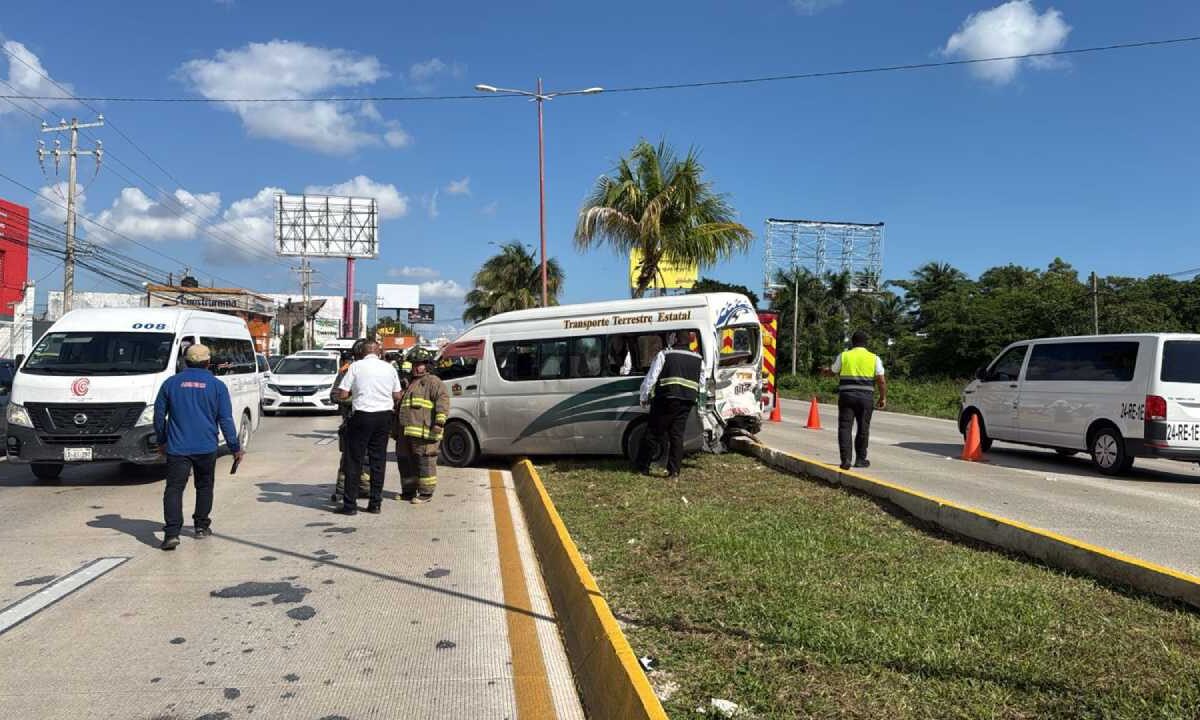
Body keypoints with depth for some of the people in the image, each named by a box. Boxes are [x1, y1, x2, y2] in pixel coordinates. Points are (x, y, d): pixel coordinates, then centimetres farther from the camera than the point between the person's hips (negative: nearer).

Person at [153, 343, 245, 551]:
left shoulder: (171, 383, 4)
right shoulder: (217, 386, 1)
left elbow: (159, 415, 9)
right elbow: (226, 419, -1)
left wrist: (161, 441, 22)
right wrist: (236, 448, 4)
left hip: (177, 448, 0)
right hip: (206, 448, 0)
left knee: (174, 489, -4)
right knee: (204, 487, 17)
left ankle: (172, 532, -17)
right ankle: (201, 526, 23)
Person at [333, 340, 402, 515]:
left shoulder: (356, 366, -5)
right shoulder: (389, 368, 6)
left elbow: (342, 394, -8)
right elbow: (397, 396, 9)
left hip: (362, 416, -4)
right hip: (384, 416, 4)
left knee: (354, 460, 4)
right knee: (378, 460, 10)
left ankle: (350, 505, 5)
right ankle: (375, 504, 14)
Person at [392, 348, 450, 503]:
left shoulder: (433, 382, 0)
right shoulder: (409, 383, 27)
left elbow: (443, 399, -14)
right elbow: (398, 406, 34)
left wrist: (440, 421, -25)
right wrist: (395, 429, 30)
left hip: (423, 432, -9)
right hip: (405, 431, 9)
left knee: (424, 461, -7)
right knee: (405, 461, 13)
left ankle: (426, 492, 0)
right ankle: (408, 491, 25)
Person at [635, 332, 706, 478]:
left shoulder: (664, 354, 0)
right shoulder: (698, 359, 15)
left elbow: (651, 378, -2)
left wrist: (644, 397, 7)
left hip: (666, 399, -4)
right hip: (687, 401, 4)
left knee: (653, 433, 3)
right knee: (677, 434, 8)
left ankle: (643, 467, 9)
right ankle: (674, 470, 5)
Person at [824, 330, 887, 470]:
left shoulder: (844, 356, 4)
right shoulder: (874, 358, 4)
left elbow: (832, 372, 16)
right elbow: (881, 381, -1)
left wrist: (825, 371, 38)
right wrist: (883, 398, 9)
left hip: (846, 395, 0)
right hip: (866, 397, 1)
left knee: (845, 427, 1)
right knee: (863, 429, 12)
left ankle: (846, 459, -8)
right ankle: (860, 459, 20)